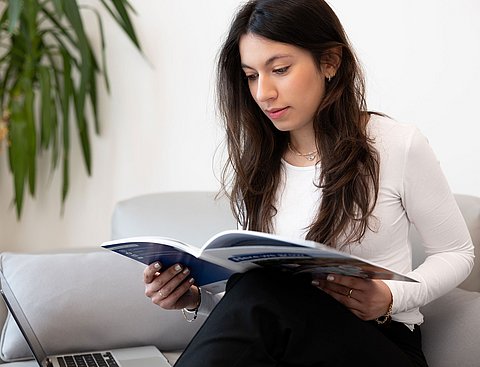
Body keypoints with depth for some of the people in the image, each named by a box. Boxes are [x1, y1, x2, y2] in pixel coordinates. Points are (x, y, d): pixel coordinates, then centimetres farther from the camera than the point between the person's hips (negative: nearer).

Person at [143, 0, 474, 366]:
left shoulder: (399, 145, -6)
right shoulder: (252, 165, 7)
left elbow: (457, 253, 4)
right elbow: (251, 289, 10)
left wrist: (390, 298, -15)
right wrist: (196, 297, -11)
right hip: (281, 337, 3)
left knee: (260, 293, -34)